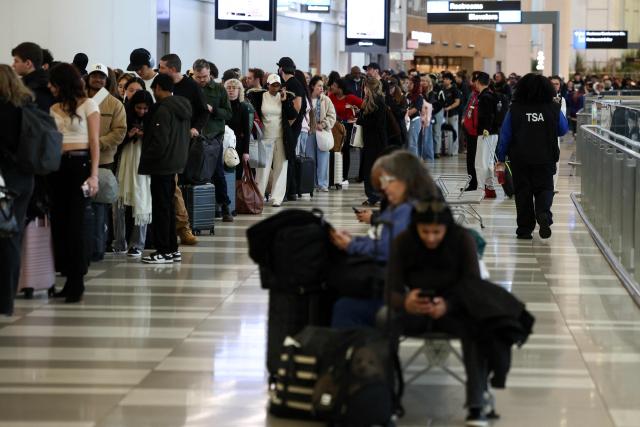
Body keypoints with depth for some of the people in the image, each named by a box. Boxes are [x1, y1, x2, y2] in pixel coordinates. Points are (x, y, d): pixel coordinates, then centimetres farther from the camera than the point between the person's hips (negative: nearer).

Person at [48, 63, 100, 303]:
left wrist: (93, 175, -10)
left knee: (76, 222, -6)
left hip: (79, 164, -5)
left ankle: (77, 281, -2)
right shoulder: (54, 109, 13)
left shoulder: (88, 105, 1)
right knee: (59, 222, 4)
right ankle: (69, 279, 11)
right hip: (57, 166, 5)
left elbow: (95, 142, -3)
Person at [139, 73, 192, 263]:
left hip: (162, 166, -9)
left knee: (161, 208, -3)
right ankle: (172, 249, 19)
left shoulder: (163, 110, -17)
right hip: (175, 163, 9)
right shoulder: (183, 108, 11)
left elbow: (160, 141, -21)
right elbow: (185, 136, 17)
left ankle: (164, 251, -1)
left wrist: (145, 161, -11)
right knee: (169, 206, 15)